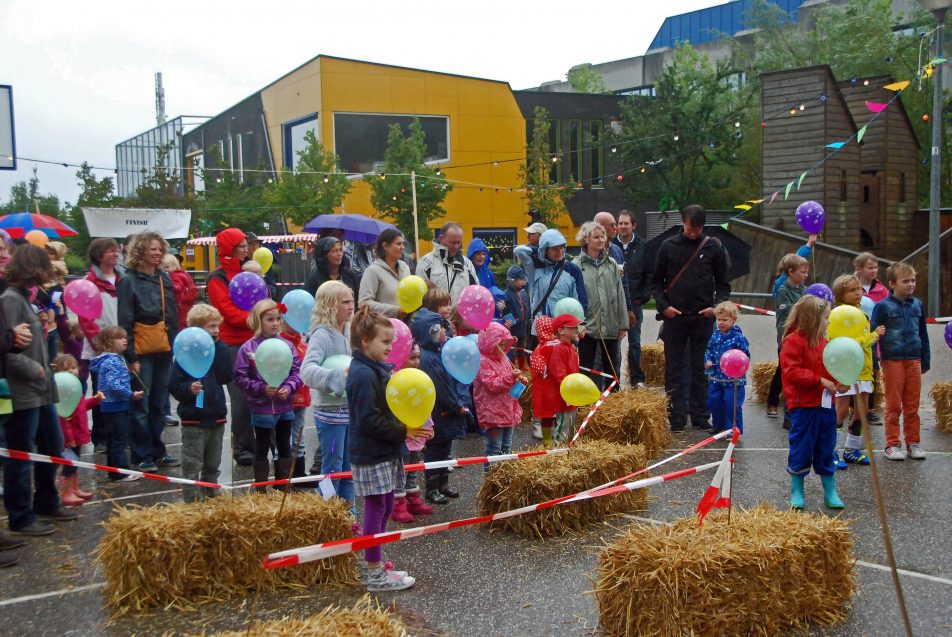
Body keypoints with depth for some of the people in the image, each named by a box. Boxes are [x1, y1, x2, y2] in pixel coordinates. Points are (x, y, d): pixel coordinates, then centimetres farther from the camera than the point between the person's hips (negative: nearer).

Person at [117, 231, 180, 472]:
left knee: (159, 403, 12)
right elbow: (125, 322, -8)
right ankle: (142, 456, 8)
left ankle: (157, 451, 21)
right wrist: (131, 357, -12)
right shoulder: (129, 281, -6)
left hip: (164, 349, 6)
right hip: (142, 351, -6)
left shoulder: (164, 279, 12)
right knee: (141, 404, 0)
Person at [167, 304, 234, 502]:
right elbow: (173, 385, -12)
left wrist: (219, 347, -11)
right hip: (194, 420, -6)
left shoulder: (219, 350, 6)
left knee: (213, 466, 18)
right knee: (192, 466, 1)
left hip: (217, 417, 6)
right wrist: (189, 388, -31)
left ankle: (212, 498, 31)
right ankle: (192, 502, 8)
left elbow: (227, 377, -8)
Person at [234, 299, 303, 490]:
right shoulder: (248, 348, -10)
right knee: (262, 449, 10)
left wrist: (289, 388, -17)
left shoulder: (286, 345, -2)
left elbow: (297, 371, 0)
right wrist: (262, 388, -20)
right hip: (262, 408, -3)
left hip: (285, 406, 3)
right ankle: (261, 490, 22)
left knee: (284, 447, 14)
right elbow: (240, 378, -10)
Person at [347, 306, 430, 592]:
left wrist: (407, 426, 7)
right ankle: (375, 574, 10)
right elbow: (368, 420, -23)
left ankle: (373, 566, 28)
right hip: (370, 455, -10)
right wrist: (403, 432, -19)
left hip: (383, 453, 10)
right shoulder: (363, 374, -19)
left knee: (384, 508, 16)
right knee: (376, 510, -1)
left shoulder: (377, 370, 12)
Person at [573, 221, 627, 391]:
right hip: (587, 326, -3)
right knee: (586, 368, 6)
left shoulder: (611, 263, 7)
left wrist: (623, 324, 4)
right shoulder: (577, 265, -5)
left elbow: (620, 294, 7)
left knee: (612, 368, 12)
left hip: (610, 326, 3)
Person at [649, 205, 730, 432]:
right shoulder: (668, 246, 3)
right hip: (674, 317, 0)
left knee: (701, 369, 6)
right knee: (674, 369, 3)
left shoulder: (714, 247, 3)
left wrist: (717, 306, -8)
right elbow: (656, 282, 8)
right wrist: (664, 306, -6)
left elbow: (723, 283, 8)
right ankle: (677, 419, 10)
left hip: (703, 318, 0)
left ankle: (700, 417, 13)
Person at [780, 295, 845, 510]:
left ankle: (830, 492, 22)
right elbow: (792, 372, -19)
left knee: (826, 448, 13)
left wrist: (838, 382, 1)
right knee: (801, 448, 1)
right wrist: (820, 380, -21)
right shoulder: (793, 341, -11)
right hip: (803, 406, -7)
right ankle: (796, 492, 14)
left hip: (825, 404, 7)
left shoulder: (823, 341, 14)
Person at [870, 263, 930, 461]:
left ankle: (913, 443, 20)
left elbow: (923, 334, 14)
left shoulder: (917, 305, 7)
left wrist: (925, 361, 15)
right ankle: (892, 445, 12)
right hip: (892, 361, -4)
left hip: (914, 361, 4)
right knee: (894, 407, 4)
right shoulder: (883, 306, -8)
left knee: (912, 406, 10)